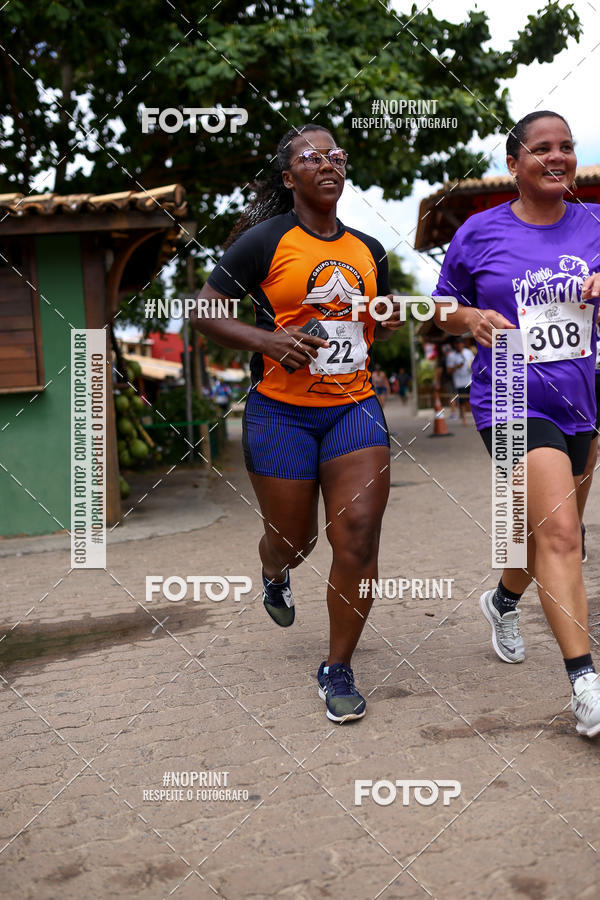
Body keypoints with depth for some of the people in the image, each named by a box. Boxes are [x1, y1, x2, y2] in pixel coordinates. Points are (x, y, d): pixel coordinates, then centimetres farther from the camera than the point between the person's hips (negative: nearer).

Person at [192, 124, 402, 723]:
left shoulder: (369, 249, 11)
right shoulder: (265, 241, -4)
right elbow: (203, 312, -4)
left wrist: (389, 323, 2)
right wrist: (266, 340, -19)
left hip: (354, 407, 3)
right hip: (281, 410, -3)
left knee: (359, 539, -8)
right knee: (292, 540, 9)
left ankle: (337, 669, 10)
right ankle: (273, 573, 50)